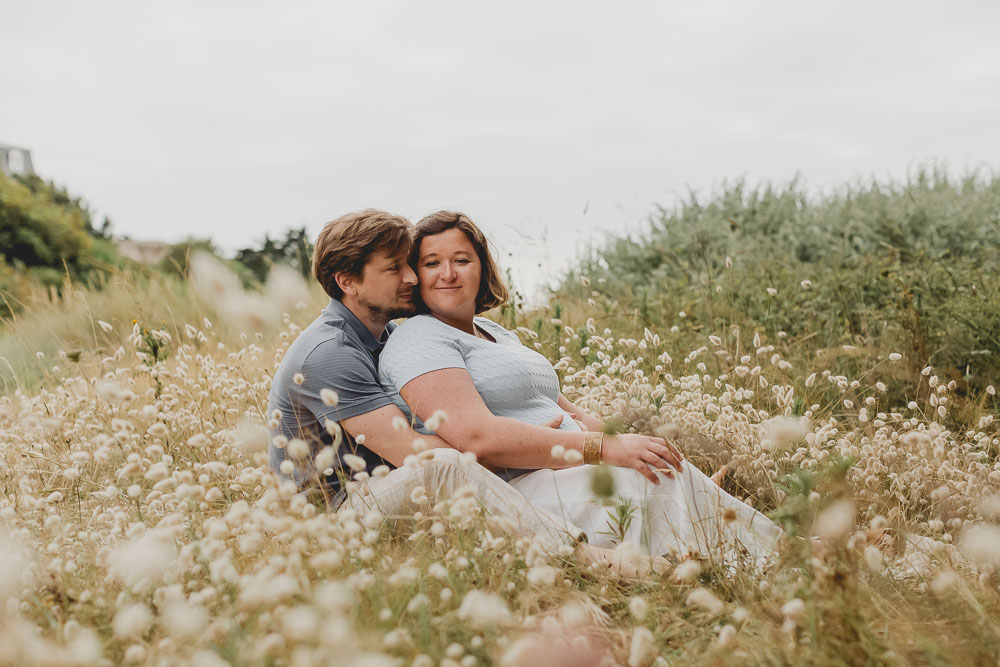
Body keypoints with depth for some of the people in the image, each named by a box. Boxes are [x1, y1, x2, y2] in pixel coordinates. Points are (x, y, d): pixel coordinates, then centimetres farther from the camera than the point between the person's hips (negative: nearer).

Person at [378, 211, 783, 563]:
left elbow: (562, 409, 22)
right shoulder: (419, 340, -5)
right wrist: (604, 448, -22)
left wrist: (593, 426, -3)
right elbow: (476, 437, -20)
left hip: (567, 473, 9)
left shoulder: (497, 334, 25)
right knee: (653, 481, -26)